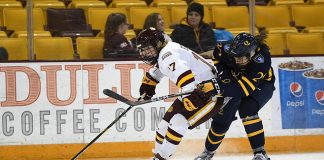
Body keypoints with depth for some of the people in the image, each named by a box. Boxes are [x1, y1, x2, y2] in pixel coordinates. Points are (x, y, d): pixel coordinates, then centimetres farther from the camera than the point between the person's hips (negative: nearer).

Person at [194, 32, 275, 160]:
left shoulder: (261, 59, -42)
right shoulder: (230, 50, -30)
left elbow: (244, 88, -44)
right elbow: (218, 51, -2)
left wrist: (220, 88, -51)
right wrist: (221, 70, -15)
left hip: (261, 85, -4)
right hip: (236, 80, 4)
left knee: (246, 109, -30)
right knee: (223, 116, -1)